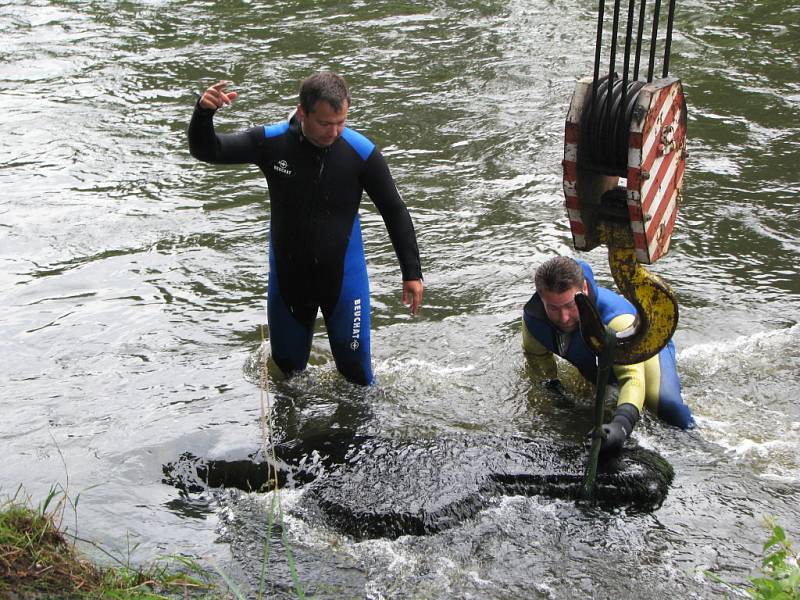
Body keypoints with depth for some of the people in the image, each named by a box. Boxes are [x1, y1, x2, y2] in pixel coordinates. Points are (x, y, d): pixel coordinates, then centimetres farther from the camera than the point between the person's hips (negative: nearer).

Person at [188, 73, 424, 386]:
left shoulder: (361, 152, -17)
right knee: (286, 366, 19)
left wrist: (412, 273, -5)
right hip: (287, 274, 2)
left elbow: (395, 212, -6)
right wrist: (203, 112, -31)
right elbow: (205, 150, -9)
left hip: (343, 275, -2)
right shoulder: (272, 142, -14)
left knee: (355, 367, 6)